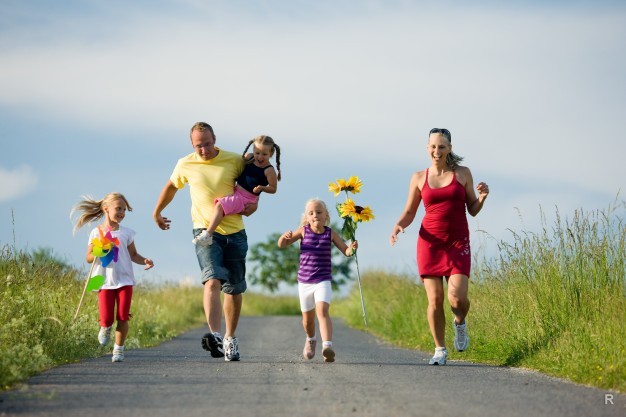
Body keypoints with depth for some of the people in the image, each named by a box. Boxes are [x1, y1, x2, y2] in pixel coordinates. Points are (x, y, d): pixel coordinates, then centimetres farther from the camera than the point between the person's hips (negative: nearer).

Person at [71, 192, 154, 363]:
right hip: (105, 282, -1)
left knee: (123, 317, -4)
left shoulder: (126, 233, 7)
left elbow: (133, 254, 13)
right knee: (106, 318, -6)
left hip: (124, 280, 1)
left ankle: (119, 349, 9)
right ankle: (105, 329, 30)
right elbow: (89, 257, 3)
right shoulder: (97, 232, 3)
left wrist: (144, 260, -6)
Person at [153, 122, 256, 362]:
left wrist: (253, 202, 0)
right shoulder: (186, 165, 2)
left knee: (235, 289, 9)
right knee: (213, 281, -24)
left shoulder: (235, 161, -1)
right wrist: (157, 212, 32)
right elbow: (171, 186, 22)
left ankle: (230, 338, 26)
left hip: (235, 233, 2)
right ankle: (215, 336, -39)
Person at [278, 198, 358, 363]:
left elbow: (346, 251, 0)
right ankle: (311, 340, 47)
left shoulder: (330, 233, -2)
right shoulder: (304, 231, -2)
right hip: (304, 281, 2)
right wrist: (284, 237, -23)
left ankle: (327, 346, -38)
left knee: (322, 311, -25)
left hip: (323, 281, -2)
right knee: (307, 319, 15)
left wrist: (352, 248, -23)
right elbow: (281, 245, 0)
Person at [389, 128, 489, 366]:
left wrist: (482, 198, -11)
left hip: (458, 242, -1)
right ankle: (440, 350, 12)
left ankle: (460, 323, 18)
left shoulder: (463, 174, 5)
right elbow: (409, 213, 11)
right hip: (429, 242, 1)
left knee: (457, 297, -16)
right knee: (435, 301, -2)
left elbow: (473, 210, 10)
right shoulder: (419, 178, 7)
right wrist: (398, 226, -10)